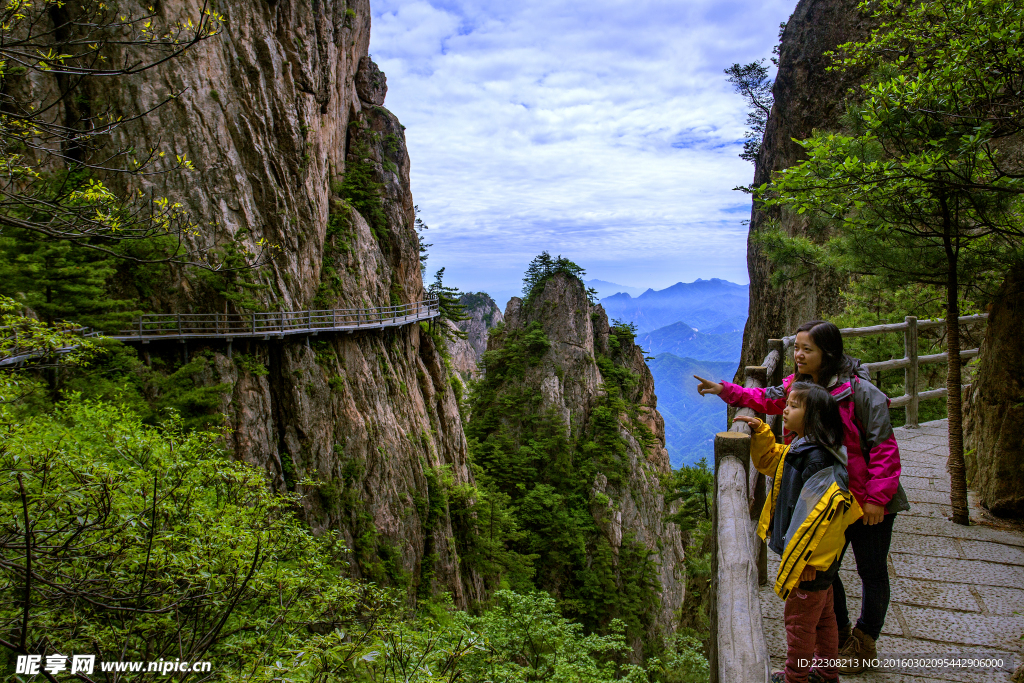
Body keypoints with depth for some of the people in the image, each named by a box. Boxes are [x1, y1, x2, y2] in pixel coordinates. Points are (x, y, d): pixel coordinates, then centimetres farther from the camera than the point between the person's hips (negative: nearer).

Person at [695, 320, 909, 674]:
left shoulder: (860, 391, -22)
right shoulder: (799, 384, -2)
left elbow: (884, 447, -19)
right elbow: (765, 399, 13)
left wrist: (876, 497, -20)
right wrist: (725, 390, 1)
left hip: (869, 501, -6)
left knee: (871, 572, 12)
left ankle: (864, 645, 32)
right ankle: (839, 634, 38)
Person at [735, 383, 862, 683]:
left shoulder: (816, 459, -26)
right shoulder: (798, 449, 5)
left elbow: (815, 514, -29)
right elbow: (768, 460, 22)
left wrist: (795, 561, -26)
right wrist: (760, 432, 4)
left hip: (810, 559, -10)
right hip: (819, 558, 10)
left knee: (800, 620, 8)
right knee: (822, 616, 23)